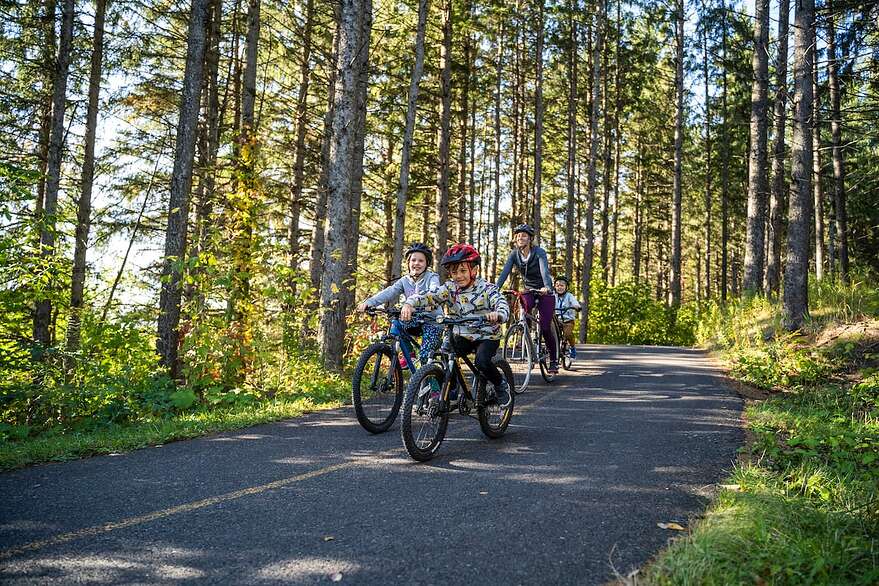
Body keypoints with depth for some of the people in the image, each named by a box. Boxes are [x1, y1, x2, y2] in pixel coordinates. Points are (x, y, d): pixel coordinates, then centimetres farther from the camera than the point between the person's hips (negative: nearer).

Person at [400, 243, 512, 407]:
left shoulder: (486, 288, -14)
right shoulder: (450, 288, -4)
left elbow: (503, 305, -30)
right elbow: (428, 296, -17)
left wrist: (497, 315, -55)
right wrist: (409, 303, -38)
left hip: (487, 336, -4)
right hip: (462, 336, 4)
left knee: (482, 361, -30)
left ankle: (501, 384, 1)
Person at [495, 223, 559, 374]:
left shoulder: (539, 252, -18)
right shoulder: (514, 254, -6)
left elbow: (544, 271, -34)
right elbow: (505, 272, -18)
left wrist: (547, 287, -53)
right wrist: (495, 288, -34)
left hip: (544, 292, -4)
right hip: (529, 291, 4)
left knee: (545, 327, -9)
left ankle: (554, 361, 7)